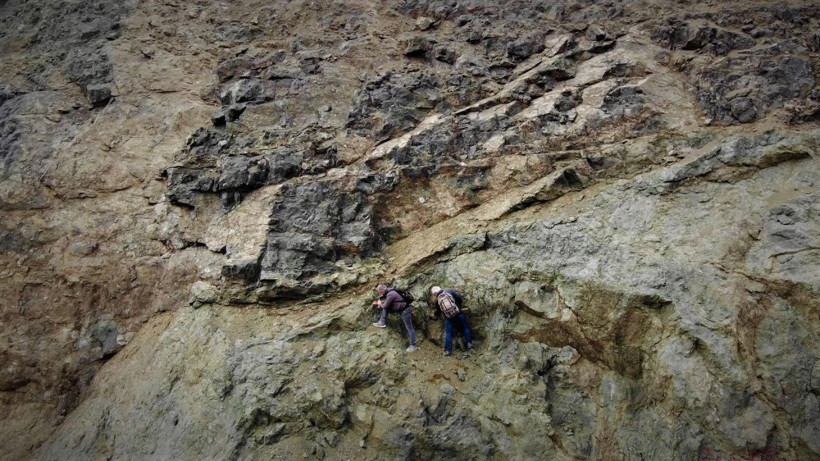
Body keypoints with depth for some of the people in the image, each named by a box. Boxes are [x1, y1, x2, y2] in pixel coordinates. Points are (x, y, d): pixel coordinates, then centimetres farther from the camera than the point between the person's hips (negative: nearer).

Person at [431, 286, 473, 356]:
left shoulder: (437, 300, 3)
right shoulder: (450, 292, -2)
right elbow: (460, 298, -8)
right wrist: (460, 307, 8)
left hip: (448, 317, 0)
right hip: (459, 313, 0)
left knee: (448, 333, 10)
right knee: (466, 328, 18)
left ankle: (448, 350, 10)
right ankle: (469, 344, 18)